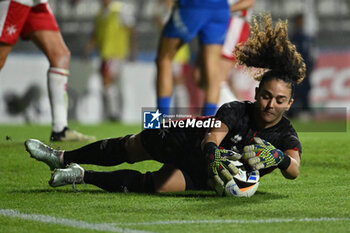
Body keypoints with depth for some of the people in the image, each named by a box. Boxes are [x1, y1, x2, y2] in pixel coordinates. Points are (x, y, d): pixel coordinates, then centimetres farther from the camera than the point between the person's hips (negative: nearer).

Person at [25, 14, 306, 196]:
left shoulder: (286, 134, -22)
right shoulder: (235, 111, -26)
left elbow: (294, 169, -37)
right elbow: (210, 139, -41)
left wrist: (275, 156, -58)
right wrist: (214, 157, -64)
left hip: (200, 177, 0)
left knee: (154, 184, -21)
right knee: (128, 148, 6)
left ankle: (82, 176, -5)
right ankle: (63, 158, 30)